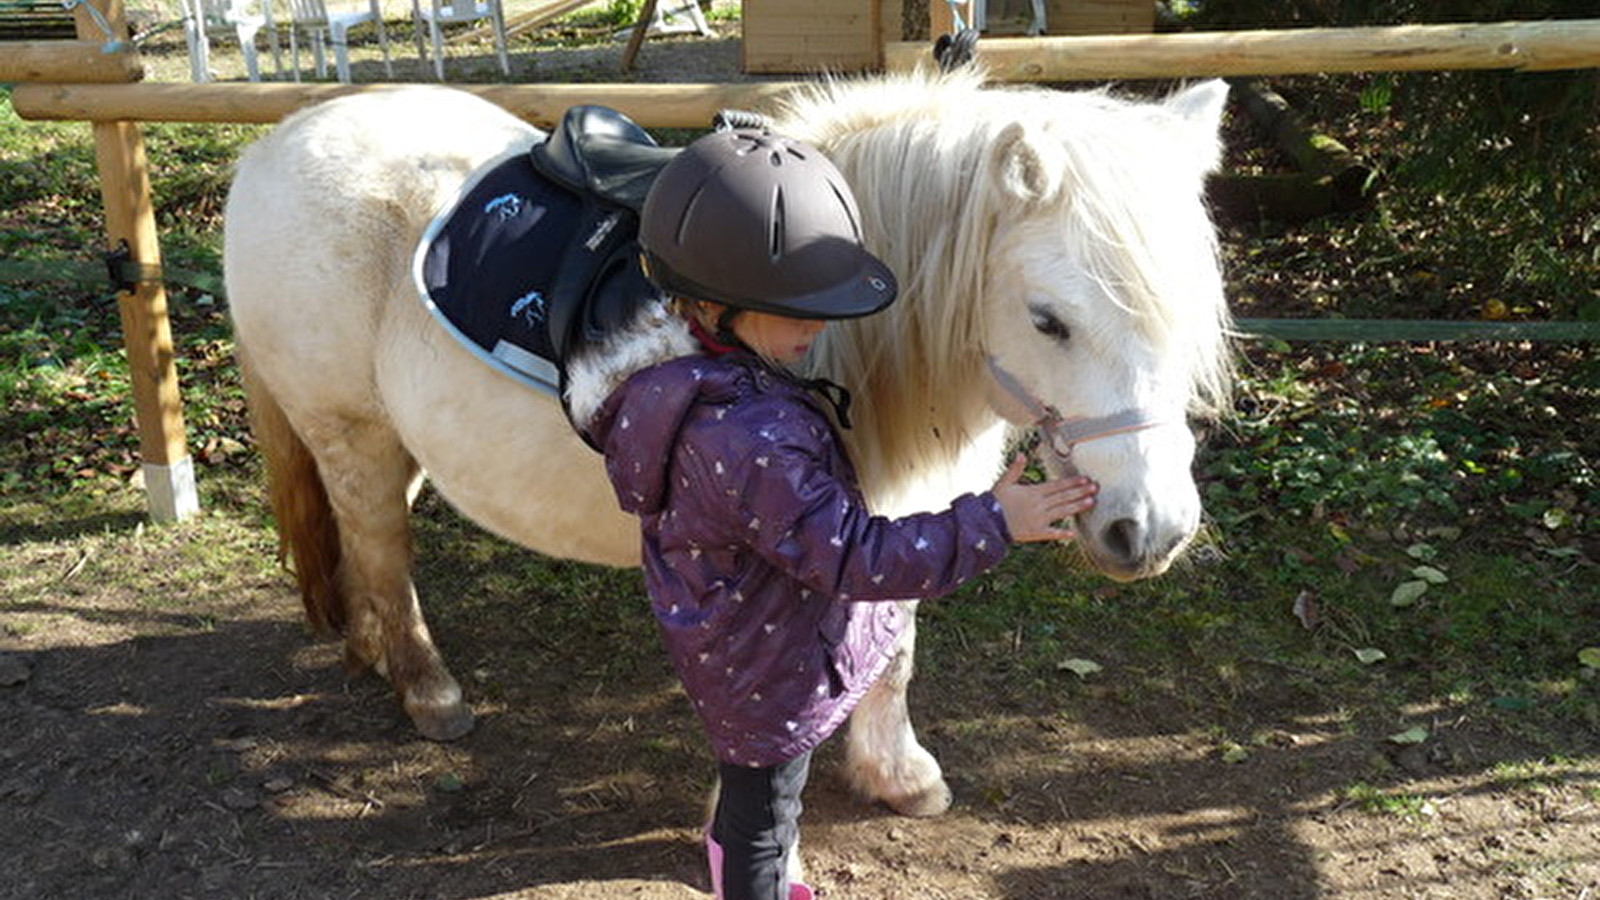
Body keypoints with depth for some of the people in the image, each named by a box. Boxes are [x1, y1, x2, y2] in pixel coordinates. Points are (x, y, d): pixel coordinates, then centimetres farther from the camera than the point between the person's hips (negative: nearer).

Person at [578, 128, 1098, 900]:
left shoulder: (671, 376, -11)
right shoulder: (751, 442, -40)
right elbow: (855, 557, -35)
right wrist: (991, 522, -32)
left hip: (724, 638, 9)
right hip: (770, 670, -9)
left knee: (747, 787, 34)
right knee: (765, 813, 17)